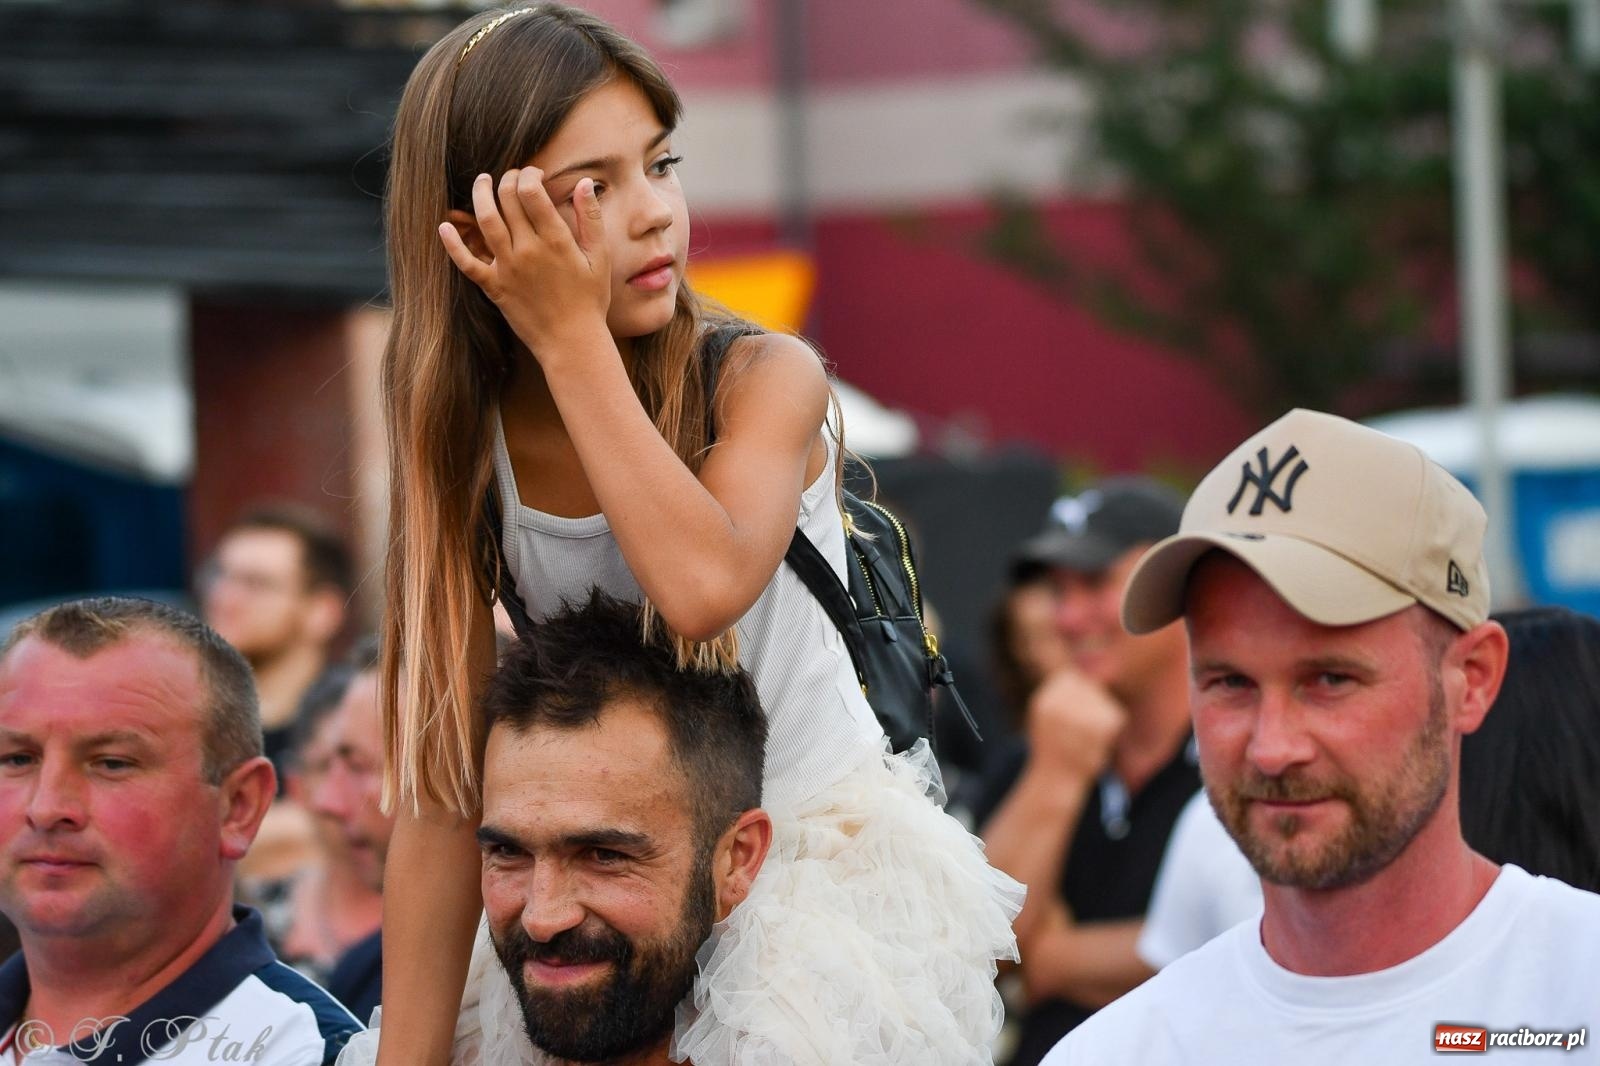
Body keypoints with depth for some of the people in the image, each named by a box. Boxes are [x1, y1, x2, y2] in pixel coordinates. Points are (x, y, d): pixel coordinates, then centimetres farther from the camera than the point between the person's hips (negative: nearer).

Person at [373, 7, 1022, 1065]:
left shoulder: (768, 381, -14)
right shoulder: (463, 448, -7)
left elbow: (703, 587, -37)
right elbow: (442, 801, -8)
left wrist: (571, 337, -30)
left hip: (824, 879, -3)